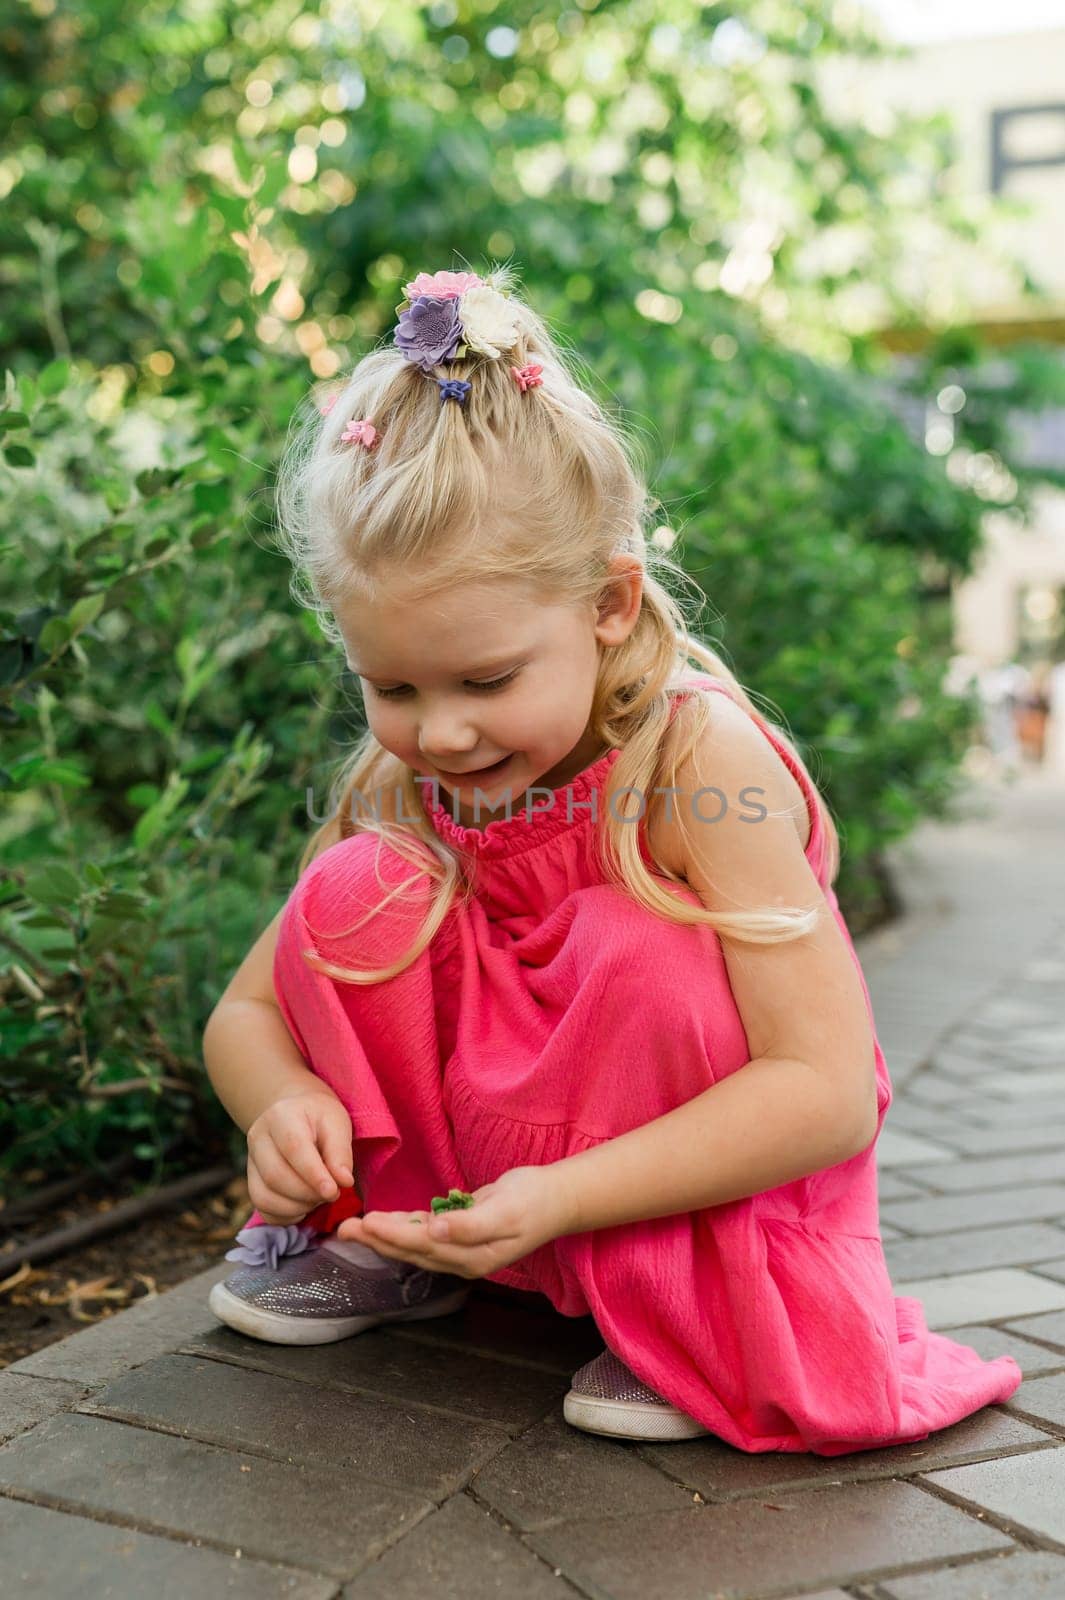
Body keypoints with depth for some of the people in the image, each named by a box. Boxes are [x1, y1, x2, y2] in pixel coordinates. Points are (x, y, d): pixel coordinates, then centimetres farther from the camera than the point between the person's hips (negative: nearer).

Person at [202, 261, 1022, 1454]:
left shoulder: (702, 759, -26)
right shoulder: (398, 785, -10)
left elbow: (831, 1095, -30)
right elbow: (243, 1013, -1)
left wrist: (557, 1197, -37)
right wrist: (283, 1103, -26)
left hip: (698, 1175, -4)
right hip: (483, 1169, 4)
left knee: (640, 945, -33)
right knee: (356, 893, -18)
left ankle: (689, 1309, -11)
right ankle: (384, 1239, 3)